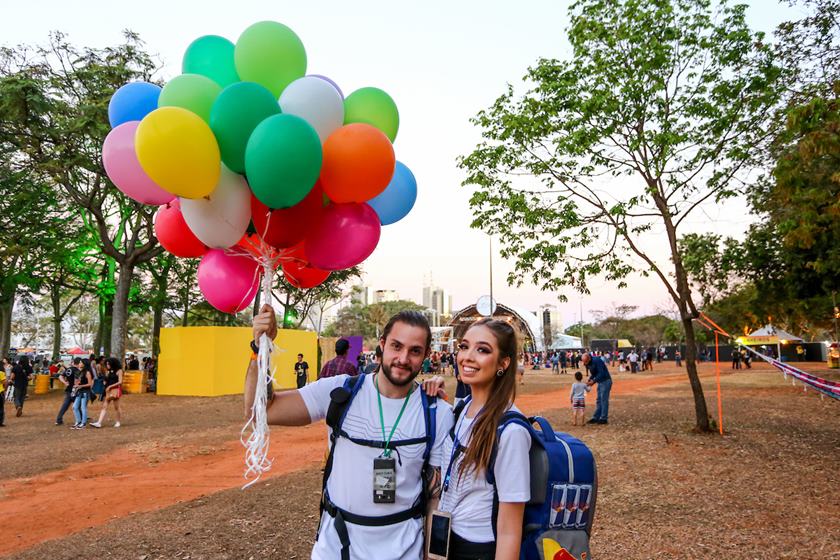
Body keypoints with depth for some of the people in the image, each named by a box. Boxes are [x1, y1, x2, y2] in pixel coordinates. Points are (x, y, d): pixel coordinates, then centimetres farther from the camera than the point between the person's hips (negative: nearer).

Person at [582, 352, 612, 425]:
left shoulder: (597, 361, -23)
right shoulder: (588, 364, 3)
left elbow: (602, 373, -26)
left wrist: (593, 381, -24)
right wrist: (589, 380, -3)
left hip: (605, 381, -9)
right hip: (600, 382, 9)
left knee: (604, 400, -6)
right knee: (598, 400, 11)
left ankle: (604, 419, -1)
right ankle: (596, 418, 15)